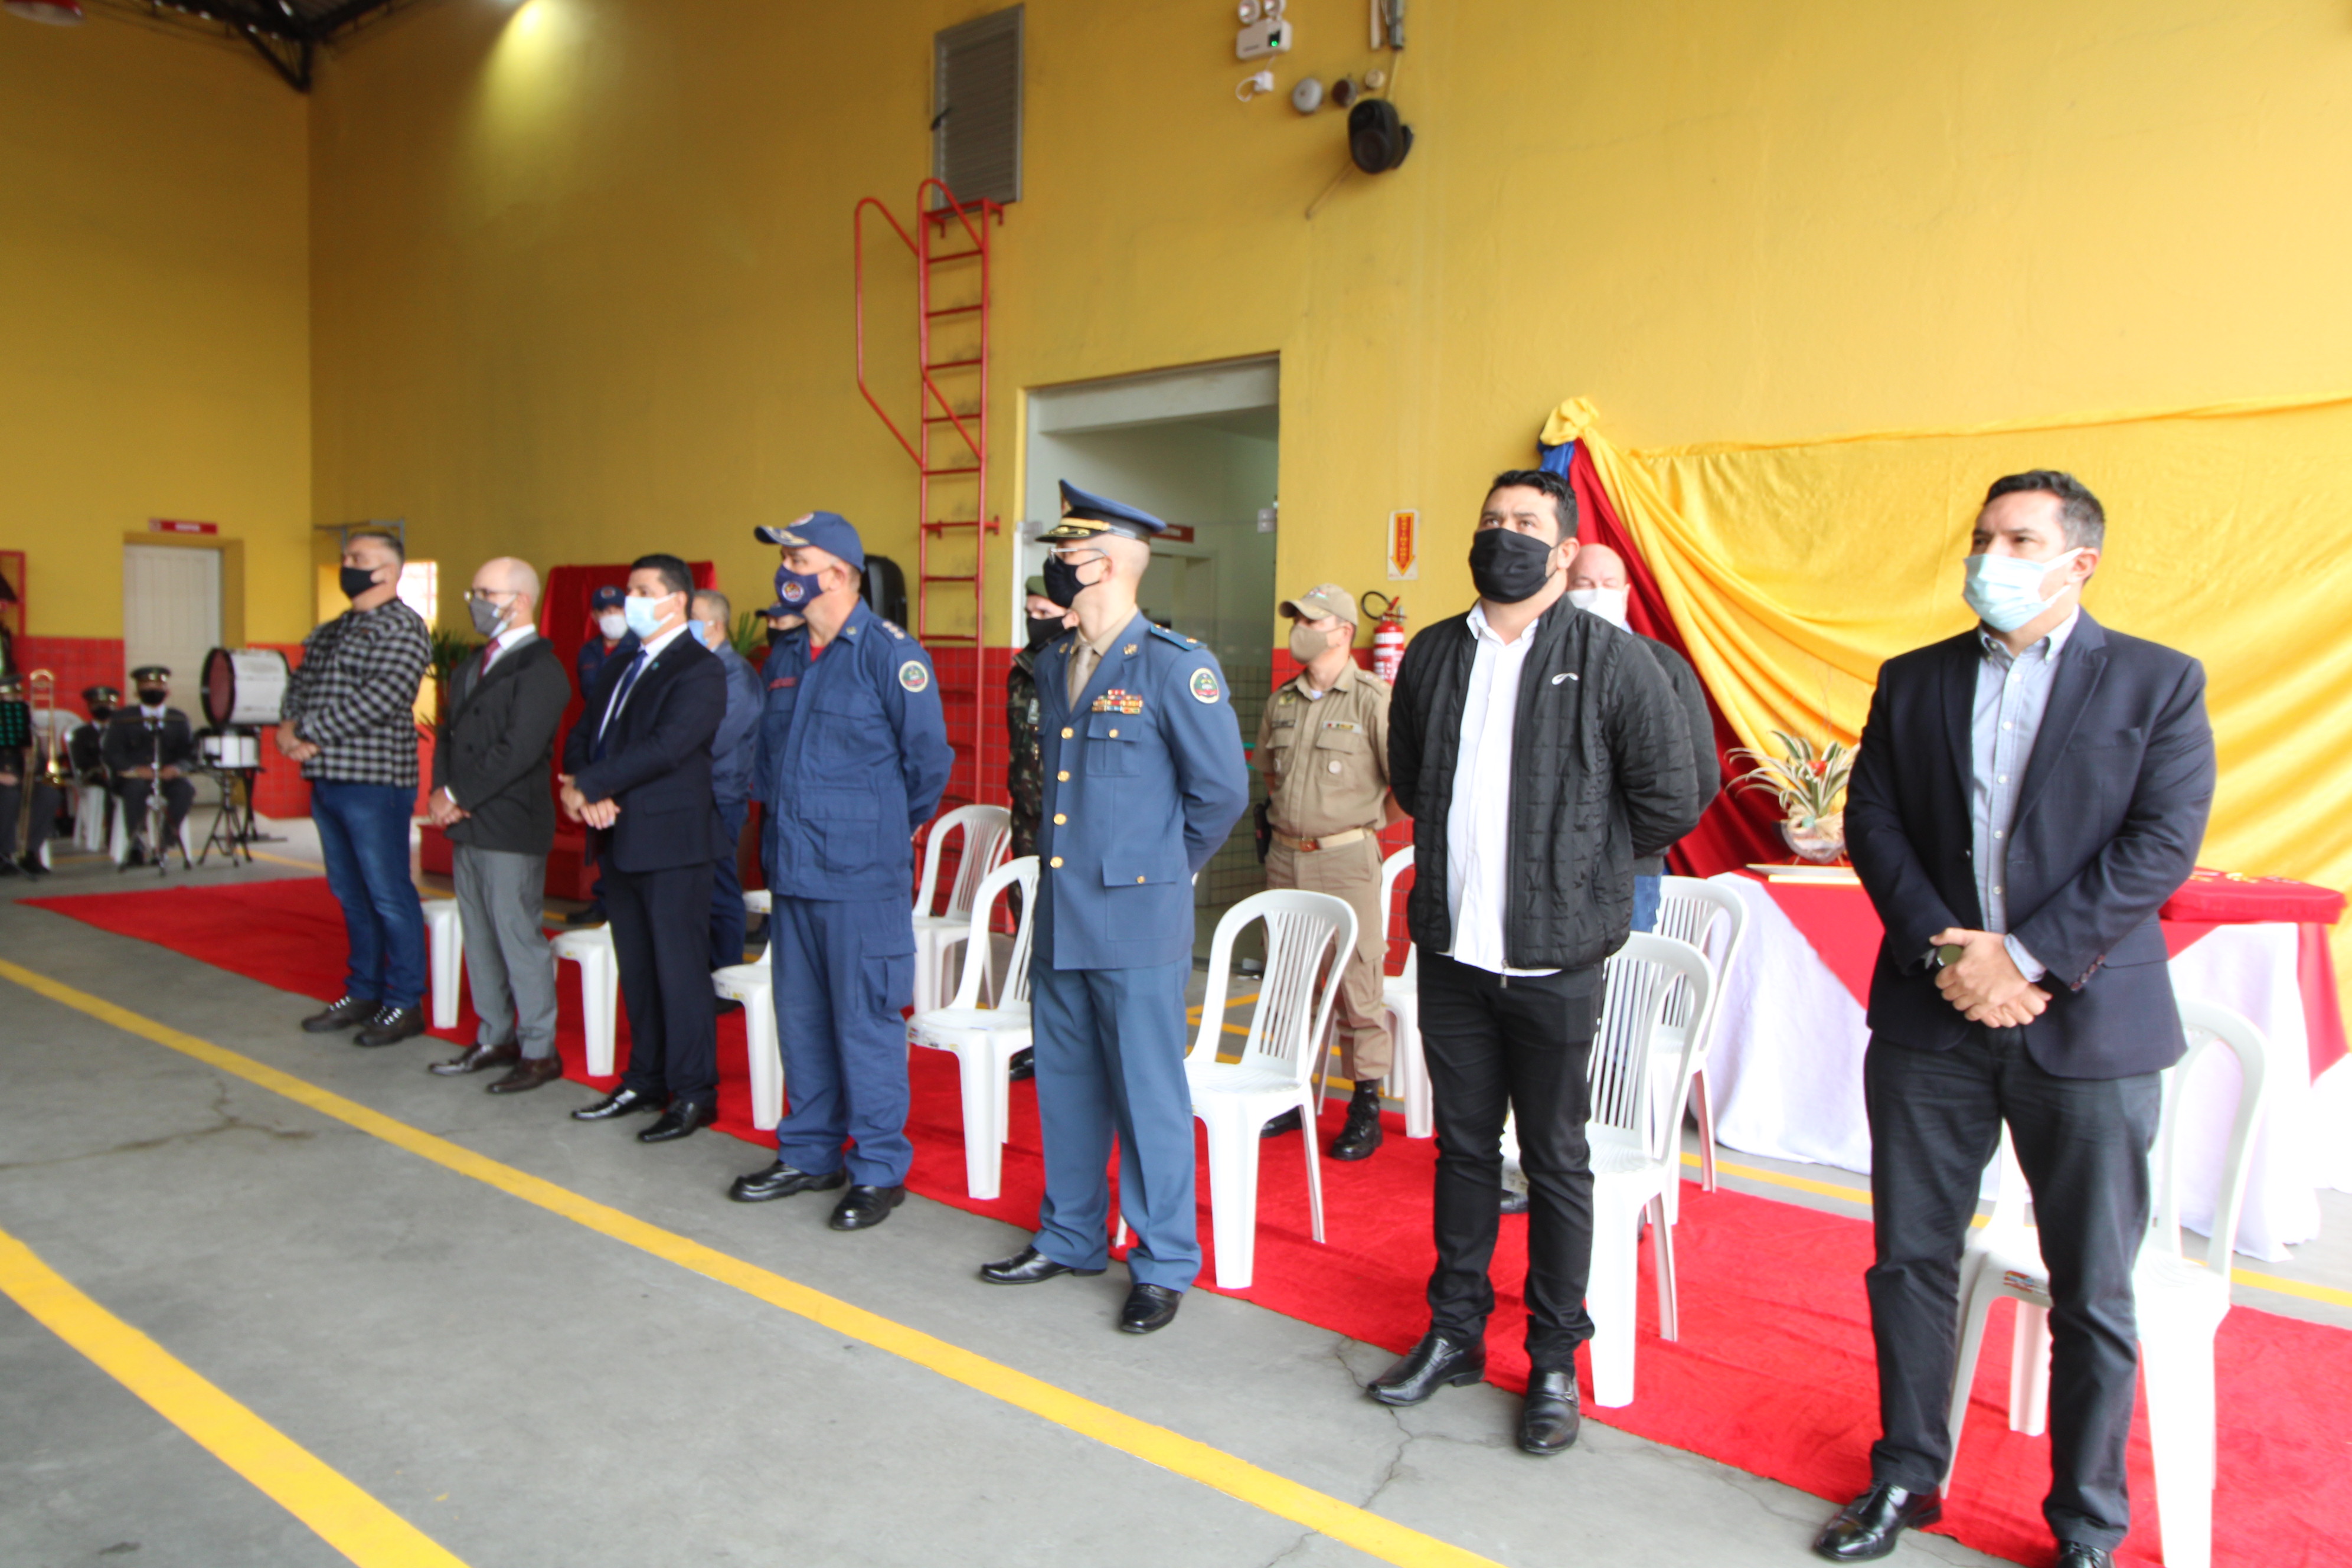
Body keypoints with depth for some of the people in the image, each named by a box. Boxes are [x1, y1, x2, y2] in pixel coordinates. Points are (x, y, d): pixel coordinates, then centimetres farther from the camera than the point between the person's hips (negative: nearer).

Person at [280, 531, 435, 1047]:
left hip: (375, 781, -8)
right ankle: (363, 992, 24)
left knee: (389, 896, -3)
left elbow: (379, 699, -19)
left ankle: (404, 1004, 5)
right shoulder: (330, 631, 19)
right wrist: (289, 724, -3)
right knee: (350, 893, 14)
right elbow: (301, 681, 18)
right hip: (327, 779, 9)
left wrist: (309, 732, -16)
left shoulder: (403, 628, -9)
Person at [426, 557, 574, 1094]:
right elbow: (450, 734, 15)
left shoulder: (540, 670, -13)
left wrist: (458, 796, -14)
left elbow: (517, 752, -20)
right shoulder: (472, 667, 17)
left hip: (511, 828, -9)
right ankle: (495, 1038, 28)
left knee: (519, 937, -3)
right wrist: (443, 791, -2)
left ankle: (539, 1051, 7)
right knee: (479, 935, 16)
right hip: (468, 827, 9)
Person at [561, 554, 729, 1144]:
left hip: (671, 841, -8)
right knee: (636, 968, 15)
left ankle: (693, 1094, 7)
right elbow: (582, 735, 11)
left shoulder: (699, 671, -11)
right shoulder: (619, 669, 18)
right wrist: (575, 786, -10)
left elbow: (665, 748, -21)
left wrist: (587, 786, -17)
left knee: (680, 968, -2)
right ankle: (645, 1080, 27)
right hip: (619, 840, 8)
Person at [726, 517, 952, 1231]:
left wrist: (895, 826, 3)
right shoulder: (786, 656, 12)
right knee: (800, 1016, 15)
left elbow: (928, 757, -8)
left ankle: (878, 1170, 12)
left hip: (862, 876, -8)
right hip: (792, 869, 8)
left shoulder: (890, 653, -12)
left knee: (865, 1021, -1)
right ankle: (809, 1154, 29)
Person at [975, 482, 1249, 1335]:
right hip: (1059, 913, 7)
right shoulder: (1052, 663, 10)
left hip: (1138, 920, -7)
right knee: (1063, 1082, 16)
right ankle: (1070, 1237, 33)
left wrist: (1166, 865, 2)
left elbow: (1222, 790, -8)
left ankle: (1163, 1266, 17)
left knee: (1148, 1094, 2)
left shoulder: (1176, 667, -13)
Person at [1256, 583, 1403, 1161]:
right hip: (1284, 857, 7)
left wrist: (1365, 823, -3)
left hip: (1344, 859, -6)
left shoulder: (1372, 700, -10)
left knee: (1356, 984, -2)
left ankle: (1366, 1109, 8)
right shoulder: (1282, 701, 11)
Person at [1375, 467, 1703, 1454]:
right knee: (1463, 1149, 16)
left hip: (1553, 958, -4)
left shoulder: (1610, 660, -7)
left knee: (1555, 1163, 8)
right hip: (1451, 952, 4)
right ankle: (1455, 1333, 31)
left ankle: (1554, 1363, 23)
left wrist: (1578, 859, 3)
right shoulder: (1433, 655, 7)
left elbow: (1669, 799, -4)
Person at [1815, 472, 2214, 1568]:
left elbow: (2162, 846, -9)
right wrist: (1943, 949, -11)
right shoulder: (1912, 682, 9)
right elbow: (1871, 822, 3)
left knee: (2094, 1296, 8)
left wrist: (2023, 955, -16)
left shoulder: (2159, 684, 1)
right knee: (1910, 1262, 11)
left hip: (2088, 1023, -2)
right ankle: (1906, 1478, 29)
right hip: (1929, 1023, 3)